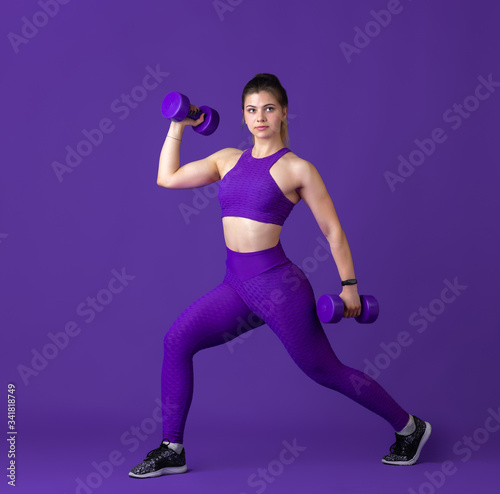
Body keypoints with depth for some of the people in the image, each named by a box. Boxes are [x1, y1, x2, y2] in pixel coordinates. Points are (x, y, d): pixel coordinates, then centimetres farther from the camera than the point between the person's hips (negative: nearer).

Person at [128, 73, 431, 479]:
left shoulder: (297, 168, -5)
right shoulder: (229, 159, 11)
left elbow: (333, 230, -2)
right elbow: (168, 178, 13)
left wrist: (349, 286, -1)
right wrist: (178, 126, 12)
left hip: (279, 285, -5)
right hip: (237, 287, 6)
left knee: (325, 371, 5)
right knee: (177, 340, -8)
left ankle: (409, 427, 26)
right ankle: (172, 450, 4)